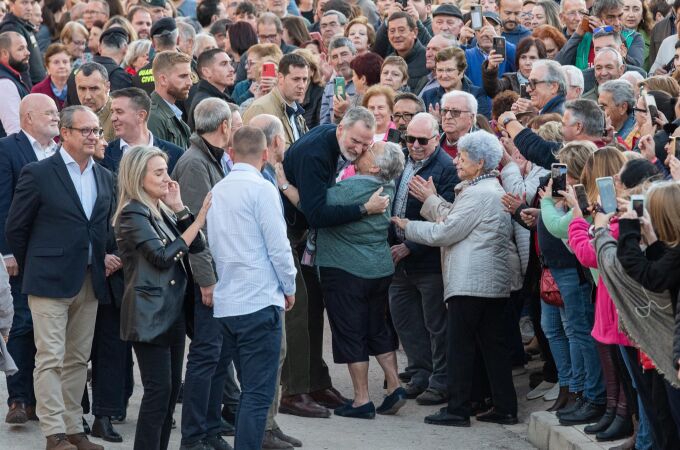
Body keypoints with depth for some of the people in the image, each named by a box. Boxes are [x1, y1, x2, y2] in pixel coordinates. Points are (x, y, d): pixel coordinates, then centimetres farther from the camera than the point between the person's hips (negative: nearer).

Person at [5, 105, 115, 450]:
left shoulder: (105, 178, 12)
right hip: (50, 281, -6)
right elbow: (16, 228, -1)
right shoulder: (39, 174, -7)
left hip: (90, 281, 6)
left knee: (78, 359, 9)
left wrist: (104, 258, 6)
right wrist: (33, 268, 4)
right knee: (50, 358, -6)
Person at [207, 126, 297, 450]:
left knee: (249, 390, 17)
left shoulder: (217, 191, 9)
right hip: (260, 301, -7)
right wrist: (289, 288, 3)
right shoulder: (262, 189, -10)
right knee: (258, 395, -6)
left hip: (225, 303, 7)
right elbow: (278, 246, -11)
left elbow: (213, 244, 14)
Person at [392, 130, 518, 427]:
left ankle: (458, 410, -1)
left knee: (460, 347, -4)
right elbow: (455, 220, 18)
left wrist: (408, 226, -1)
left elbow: (445, 233, -14)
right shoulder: (494, 191, 18)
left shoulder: (478, 194, -15)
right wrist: (431, 200, 21)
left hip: (470, 285, -10)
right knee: (492, 345, 10)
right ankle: (505, 408, 11)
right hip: (494, 283, 10)